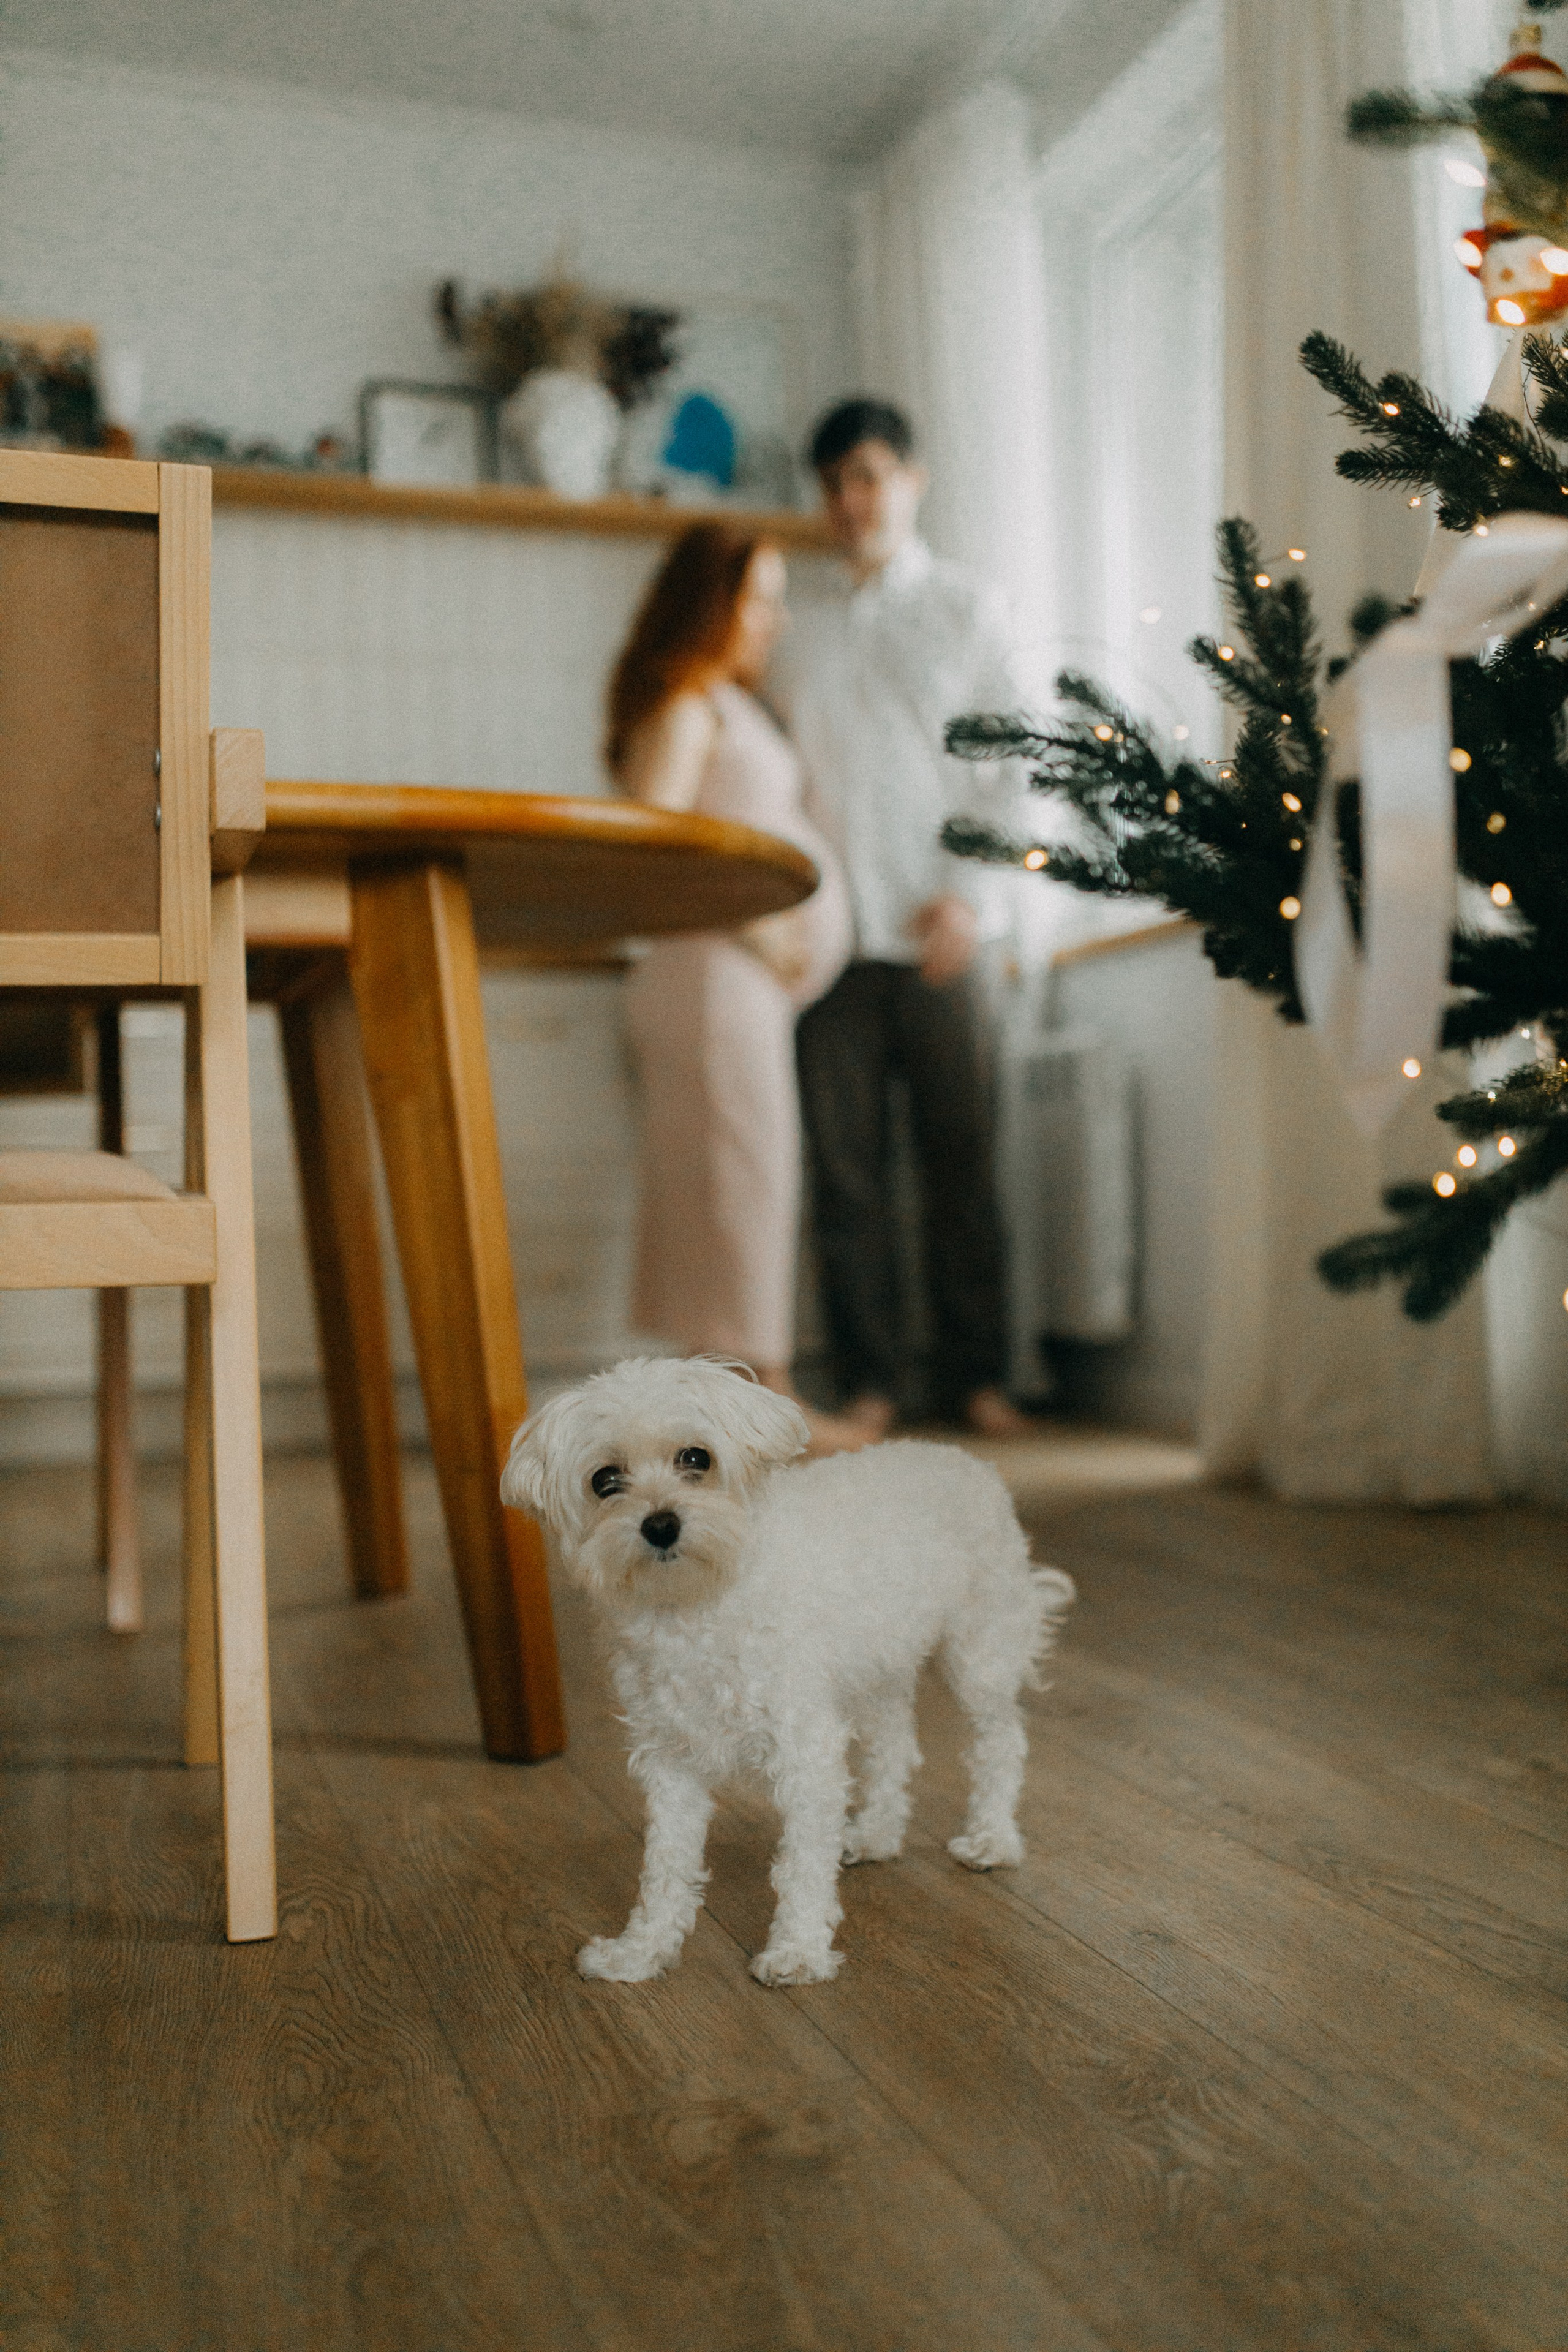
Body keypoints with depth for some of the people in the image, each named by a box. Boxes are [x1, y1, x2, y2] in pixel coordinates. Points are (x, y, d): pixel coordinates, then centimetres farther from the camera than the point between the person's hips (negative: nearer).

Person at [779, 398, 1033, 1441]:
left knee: (962, 1160, 0)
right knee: (848, 1168, 0)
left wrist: (967, 891, -10)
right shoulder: (812, 633, 18)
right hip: (831, 933, 2)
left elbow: (1011, 762, 2)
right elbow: (792, 779, 14)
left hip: (936, 934, -2)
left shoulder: (968, 610, 10)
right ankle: (869, 1383, 8)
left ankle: (976, 1375, 10)